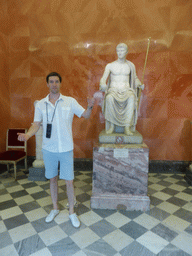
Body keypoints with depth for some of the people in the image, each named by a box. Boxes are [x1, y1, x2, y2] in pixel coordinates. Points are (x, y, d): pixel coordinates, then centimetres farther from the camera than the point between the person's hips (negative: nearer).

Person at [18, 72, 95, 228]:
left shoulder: (70, 101, -3)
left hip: (66, 149, -2)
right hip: (49, 149, 2)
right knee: (52, 179, 16)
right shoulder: (40, 104, 2)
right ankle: (55, 208, 38)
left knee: (69, 181, 5)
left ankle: (72, 211, 27)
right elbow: (36, 124, 3)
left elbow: (85, 115, 0)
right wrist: (27, 135, -16)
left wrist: (90, 107, -20)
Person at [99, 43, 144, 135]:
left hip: (126, 91, 1)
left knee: (131, 98, -37)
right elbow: (103, 79, -2)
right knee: (109, 98, -40)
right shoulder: (110, 65, 5)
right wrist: (103, 86, -27)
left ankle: (127, 128, -36)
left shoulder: (131, 65, 12)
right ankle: (111, 126, -27)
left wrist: (140, 85, -2)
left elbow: (135, 78, 20)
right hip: (113, 90, -1)